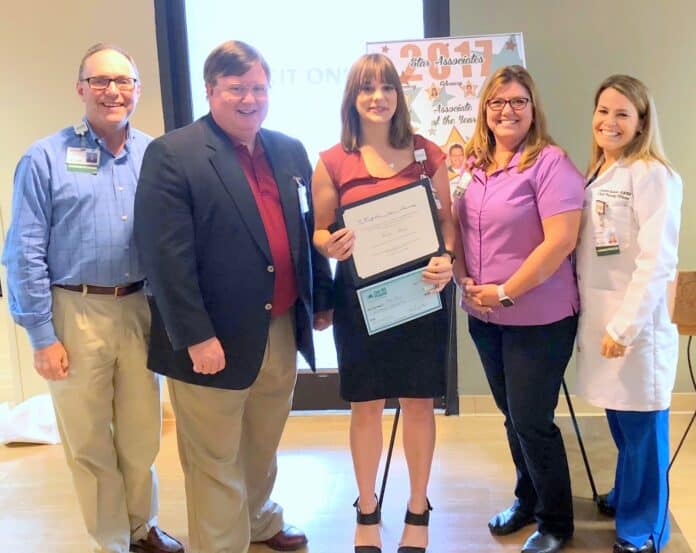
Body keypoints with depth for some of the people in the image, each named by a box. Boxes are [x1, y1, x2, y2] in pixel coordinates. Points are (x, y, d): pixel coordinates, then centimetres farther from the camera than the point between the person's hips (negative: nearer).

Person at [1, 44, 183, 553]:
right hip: (75, 314, -2)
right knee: (89, 443, 11)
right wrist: (41, 336, -8)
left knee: (142, 437, 16)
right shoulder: (45, 158, -5)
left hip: (141, 310, 3)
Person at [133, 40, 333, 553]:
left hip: (283, 331, 6)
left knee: (263, 448, 24)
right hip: (215, 339, -6)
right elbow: (166, 256, -17)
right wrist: (195, 337, -19)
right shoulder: (172, 155, -11)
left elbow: (310, 232, 14)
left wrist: (322, 299, 14)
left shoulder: (290, 151, 9)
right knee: (216, 464, 8)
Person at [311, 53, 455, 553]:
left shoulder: (427, 153, 1)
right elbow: (320, 233, 3)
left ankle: (418, 511, 27)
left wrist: (446, 261, -13)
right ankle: (367, 511, 29)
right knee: (366, 404, 10)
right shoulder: (332, 162, -2)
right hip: (360, 296, -1)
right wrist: (332, 246, -20)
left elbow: (447, 220, 6)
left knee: (419, 401, 8)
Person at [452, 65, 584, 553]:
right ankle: (528, 498, 39)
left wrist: (506, 293, -18)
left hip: (538, 316, -6)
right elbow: (457, 228, 14)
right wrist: (464, 280, -3)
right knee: (512, 415, 19)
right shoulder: (472, 164, 7)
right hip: (482, 316, 6)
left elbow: (561, 241, -21)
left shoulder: (550, 162, -14)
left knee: (532, 420, 3)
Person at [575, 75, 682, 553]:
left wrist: (625, 326, -18)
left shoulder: (652, 175, -11)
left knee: (642, 423, 2)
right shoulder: (595, 176, 14)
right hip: (598, 318, 7)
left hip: (637, 324, -7)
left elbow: (657, 260, -17)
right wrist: (601, 321, 10)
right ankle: (626, 495, 38)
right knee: (619, 419, 18)